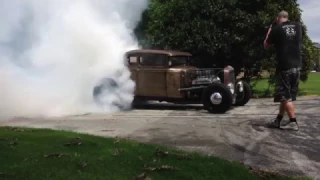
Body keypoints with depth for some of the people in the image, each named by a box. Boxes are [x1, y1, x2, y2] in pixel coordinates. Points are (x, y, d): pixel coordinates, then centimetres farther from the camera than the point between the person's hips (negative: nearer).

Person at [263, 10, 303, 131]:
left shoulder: (276, 29, -6)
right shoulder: (298, 26, 8)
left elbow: (266, 46, 6)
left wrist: (269, 32, 18)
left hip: (284, 67, -6)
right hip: (297, 66, 6)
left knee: (285, 96, 0)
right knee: (287, 95, 12)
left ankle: (293, 122, -3)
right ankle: (278, 119, 21)